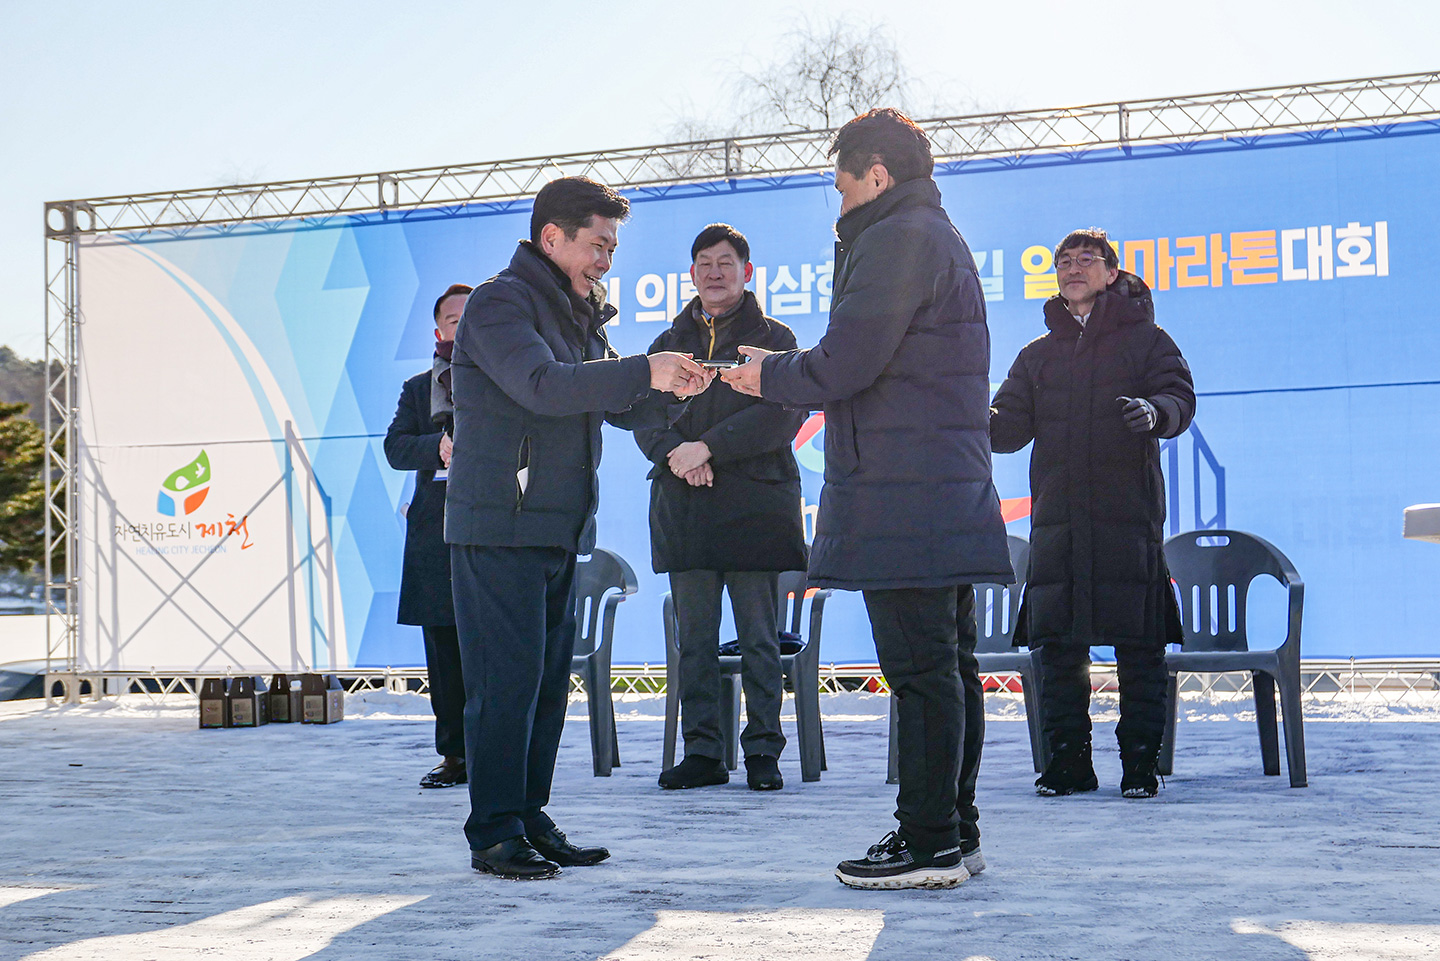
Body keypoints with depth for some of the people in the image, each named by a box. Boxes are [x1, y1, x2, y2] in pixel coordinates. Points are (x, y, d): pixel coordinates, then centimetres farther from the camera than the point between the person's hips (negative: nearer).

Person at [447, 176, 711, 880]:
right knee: (506, 679, -8)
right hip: (500, 525, -9)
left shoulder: (578, 314, 20)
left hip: (560, 528, 9)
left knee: (549, 679, 9)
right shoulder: (499, 303, -8)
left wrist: (670, 386, -1)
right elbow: (542, 387, -23)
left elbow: (618, 406, 20)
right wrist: (644, 372, -24)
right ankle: (495, 833, -3)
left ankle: (529, 819, 16)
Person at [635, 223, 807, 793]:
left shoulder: (774, 339, 6)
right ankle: (702, 753, 10)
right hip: (683, 508, 4)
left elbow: (783, 414, -8)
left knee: (758, 638, -1)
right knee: (694, 639, 5)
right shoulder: (668, 344, 19)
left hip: (753, 504, -4)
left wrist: (708, 447, -14)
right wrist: (674, 453, -11)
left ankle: (763, 752, 4)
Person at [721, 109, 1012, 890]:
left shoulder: (897, 239, -10)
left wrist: (769, 377, 2)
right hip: (951, 494, 10)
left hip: (902, 500, -10)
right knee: (948, 665, 11)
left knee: (921, 669, -8)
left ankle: (930, 844, -6)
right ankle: (955, 834, 16)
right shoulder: (941, 238, 23)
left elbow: (844, 365, -16)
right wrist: (784, 370, 20)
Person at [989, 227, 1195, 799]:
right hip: (1056, 518, 4)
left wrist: (1153, 410, -28)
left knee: (1139, 647, -5)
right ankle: (1068, 761, 10)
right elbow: (1011, 425, 12)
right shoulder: (1039, 355, 20)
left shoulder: (1146, 340, 9)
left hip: (1128, 516, -3)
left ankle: (1141, 762, 3)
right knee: (1057, 645, 2)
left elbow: (1180, 398, -5)